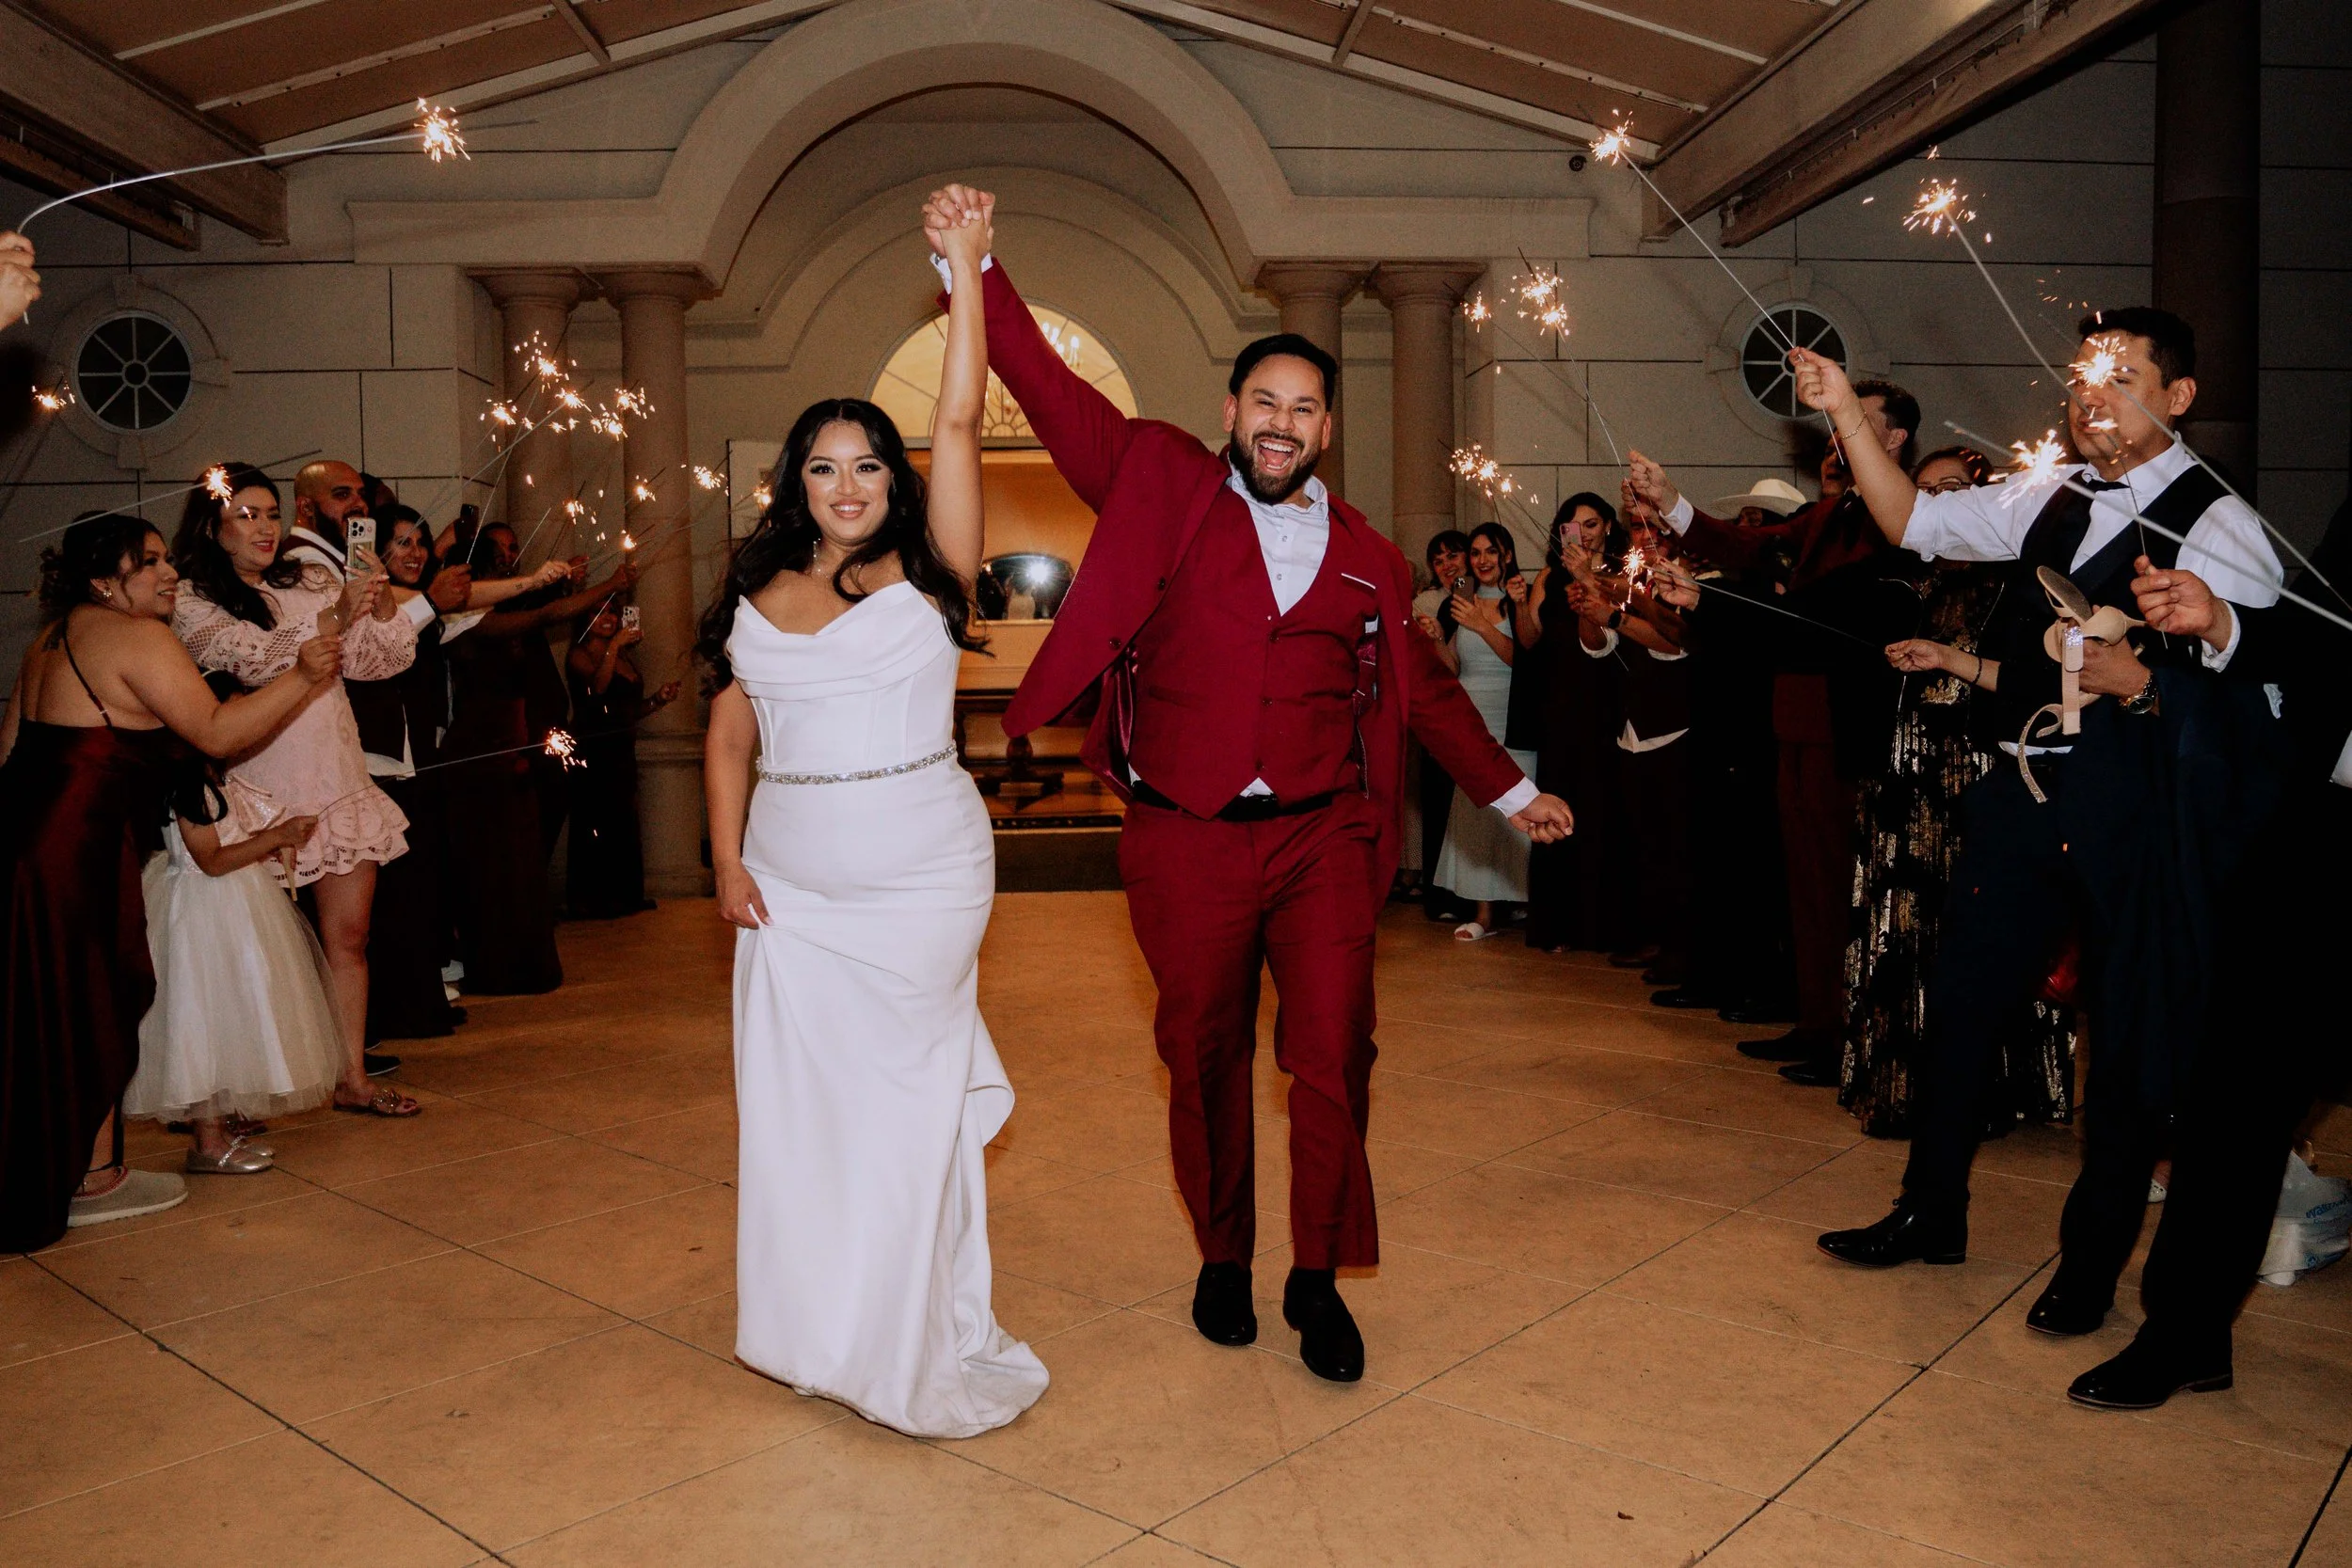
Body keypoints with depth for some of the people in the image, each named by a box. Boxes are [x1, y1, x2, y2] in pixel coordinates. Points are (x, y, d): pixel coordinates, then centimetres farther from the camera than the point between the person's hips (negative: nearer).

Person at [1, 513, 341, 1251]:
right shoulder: (137, 638, -13)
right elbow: (217, 732, -19)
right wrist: (302, 677, -20)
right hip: (78, 848, -9)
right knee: (96, 1002, 2)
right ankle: (92, 1178, 12)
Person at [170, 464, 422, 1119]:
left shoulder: (313, 581, 11)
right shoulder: (191, 601, 0)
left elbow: (385, 659, 8)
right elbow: (253, 658, -18)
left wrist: (381, 604, -11)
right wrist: (336, 616, -29)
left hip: (340, 787, 4)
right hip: (263, 795, -4)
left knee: (349, 934, 4)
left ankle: (353, 1078, 10)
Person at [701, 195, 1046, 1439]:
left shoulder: (924, 576, -3)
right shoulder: (756, 599, 8)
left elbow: (961, 422, -10)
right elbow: (729, 739, 12)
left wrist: (964, 274, -9)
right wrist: (727, 861, 2)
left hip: (920, 880, -3)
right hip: (790, 890, 4)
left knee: (904, 1096, 6)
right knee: (797, 1099, 10)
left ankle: (912, 1335, 21)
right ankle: (815, 1323, 29)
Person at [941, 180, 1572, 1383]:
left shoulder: (1366, 558, 12)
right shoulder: (1164, 490, 5)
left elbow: (1425, 689, 22)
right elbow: (1050, 389, 0)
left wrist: (1509, 790, 26)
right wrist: (974, 269, -8)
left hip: (1323, 840, 2)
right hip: (1186, 843, -1)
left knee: (1332, 1058, 0)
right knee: (1205, 1060, 10)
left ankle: (1317, 1279, 18)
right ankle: (1222, 1260, 30)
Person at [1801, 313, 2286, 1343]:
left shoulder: (2216, 526, -8)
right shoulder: (2050, 502, 10)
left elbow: (2261, 696, -12)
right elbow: (1917, 523, 9)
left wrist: (2143, 681, -26)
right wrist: (1849, 416, 1)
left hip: (2138, 813, -5)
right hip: (2022, 793, 6)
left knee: (2129, 1036, 7)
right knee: (1961, 1000, 11)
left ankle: (2092, 1260, 25)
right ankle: (1932, 1213, 29)